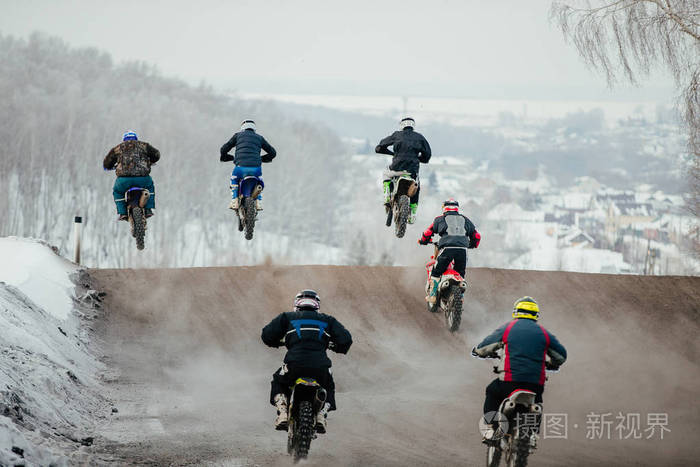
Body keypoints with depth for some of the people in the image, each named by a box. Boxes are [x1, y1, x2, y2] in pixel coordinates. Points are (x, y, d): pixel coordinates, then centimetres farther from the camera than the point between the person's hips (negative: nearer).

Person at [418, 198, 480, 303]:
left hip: (447, 248, -2)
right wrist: (472, 244, 45)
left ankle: (432, 295, 9)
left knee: (436, 272, 13)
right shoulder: (465, 220, 22)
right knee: (460, 274, 20)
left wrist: (423, 241, 38)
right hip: (462, 249, 2)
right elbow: (476, 236, 26)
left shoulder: (440, 219, 14)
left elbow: (428, 232, 18)